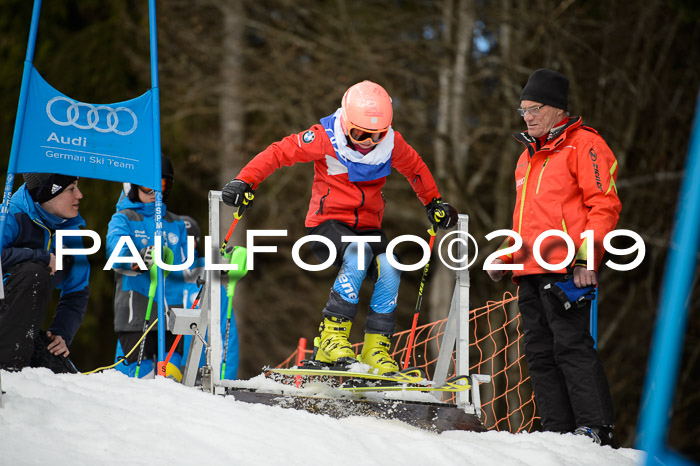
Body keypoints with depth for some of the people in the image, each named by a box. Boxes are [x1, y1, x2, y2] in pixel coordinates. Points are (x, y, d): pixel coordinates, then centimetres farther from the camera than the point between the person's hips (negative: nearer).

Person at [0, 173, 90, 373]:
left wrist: (62, 334, -2)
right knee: (34, 274, -32)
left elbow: (76, 294, 14)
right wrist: (42, 257, -25)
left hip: (25, 326, 6)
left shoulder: (71, 231, 9)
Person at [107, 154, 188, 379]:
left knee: (171, 372, -6)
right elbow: (115, 249, -16)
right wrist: (139, 257, -38)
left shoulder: (175, 223, 23)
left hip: (172, 307, 5)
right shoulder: (123, 219, 6)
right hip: (136, 304, -4)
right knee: (141, 374, -11)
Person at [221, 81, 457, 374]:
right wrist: (245, 181, -18)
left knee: (389, 268, -26)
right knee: (359, 254, -36)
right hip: (328, 223, -4)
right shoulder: (325, 138, -13)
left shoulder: (391, 144, -2)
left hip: (368, 226, 4)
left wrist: (434, 202, 23)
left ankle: (376, 347, -16)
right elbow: (279, 153, -7)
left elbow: (414, 167, 20)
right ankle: (332, 336, -30)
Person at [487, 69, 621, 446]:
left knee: (571, 346, -13)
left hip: (566, 269, -9)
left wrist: (587, 256, -18)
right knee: (540, 353, 4)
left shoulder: (583, 145, -1)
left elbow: (604, 205, -9)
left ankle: (595, 429, -12)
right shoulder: (528, 157, 25)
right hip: (530, 273, 9)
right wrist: (505, 257, 20)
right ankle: (558, 430, 5)